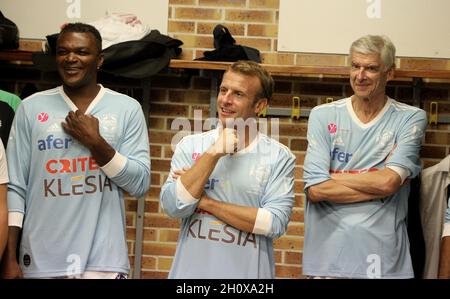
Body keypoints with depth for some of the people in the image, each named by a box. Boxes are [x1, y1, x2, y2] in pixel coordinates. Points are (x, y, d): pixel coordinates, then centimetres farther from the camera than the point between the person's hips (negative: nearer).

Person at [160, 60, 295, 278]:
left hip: (248, 272, -1)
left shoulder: (279, 156, -6)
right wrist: (213, 153, -16)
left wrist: (205, 202, -14)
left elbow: (275, 223, -16)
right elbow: (173, 207, -11)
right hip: (191, 270, 1)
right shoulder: (190, 146, -1)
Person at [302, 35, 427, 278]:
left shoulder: (411, 119, -1)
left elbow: (388, 181, -15)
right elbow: (315, 190, -10)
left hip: (385, 259, 0)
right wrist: (377, 185, -11)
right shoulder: (323, 116, 1)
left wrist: (333, 177, -5)